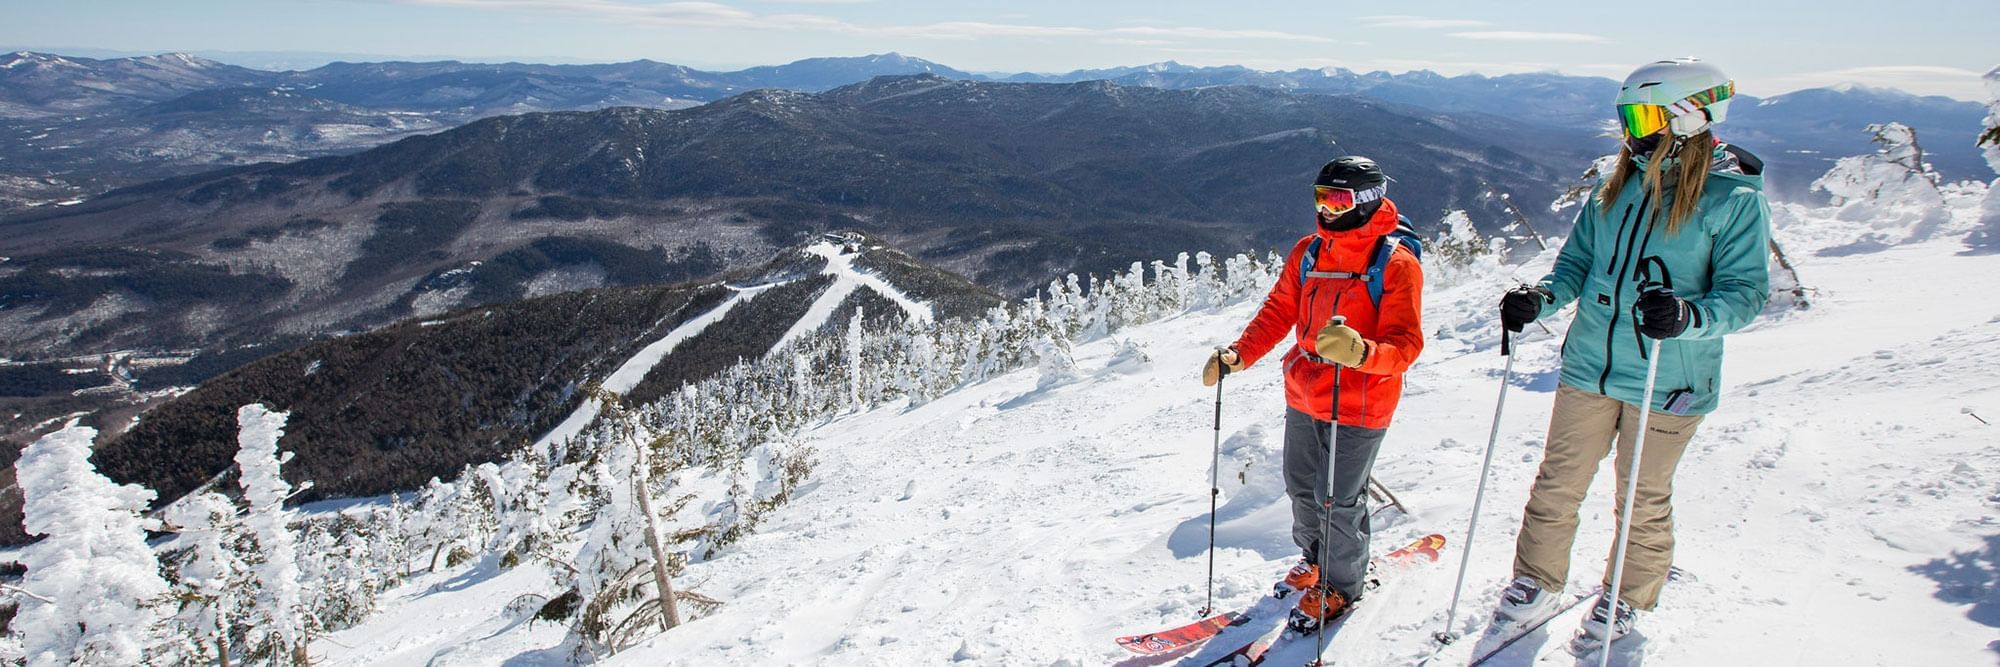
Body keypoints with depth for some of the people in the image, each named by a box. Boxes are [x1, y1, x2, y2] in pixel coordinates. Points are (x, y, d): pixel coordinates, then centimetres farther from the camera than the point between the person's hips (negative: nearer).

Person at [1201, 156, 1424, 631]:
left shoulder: (1396, 263, -14)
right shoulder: (1308, 252, 3)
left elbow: (1405, 344, -21)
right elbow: (1278, 313, 6)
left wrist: (1360, 351, -42)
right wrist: (1238, 355, -8)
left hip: (1359, 405, -6)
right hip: (1303, 396, 6)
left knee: (1338, 501, 5)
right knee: (1302, 488, 19)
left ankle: (1342, 583, 30)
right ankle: (1315, 559, 45)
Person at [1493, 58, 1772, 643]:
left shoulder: (1734, 199, -9)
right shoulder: (1615, 187, 5)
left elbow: (1745, 291, -12)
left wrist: (1689, 316, -33)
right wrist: (1542, 297, -9)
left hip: (1667, 385, -4)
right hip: (1588, 368, 4)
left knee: (1643, 500, 13)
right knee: (1558, 484, 11)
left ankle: (1628, 598, 35)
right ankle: (1537, 580, 30)